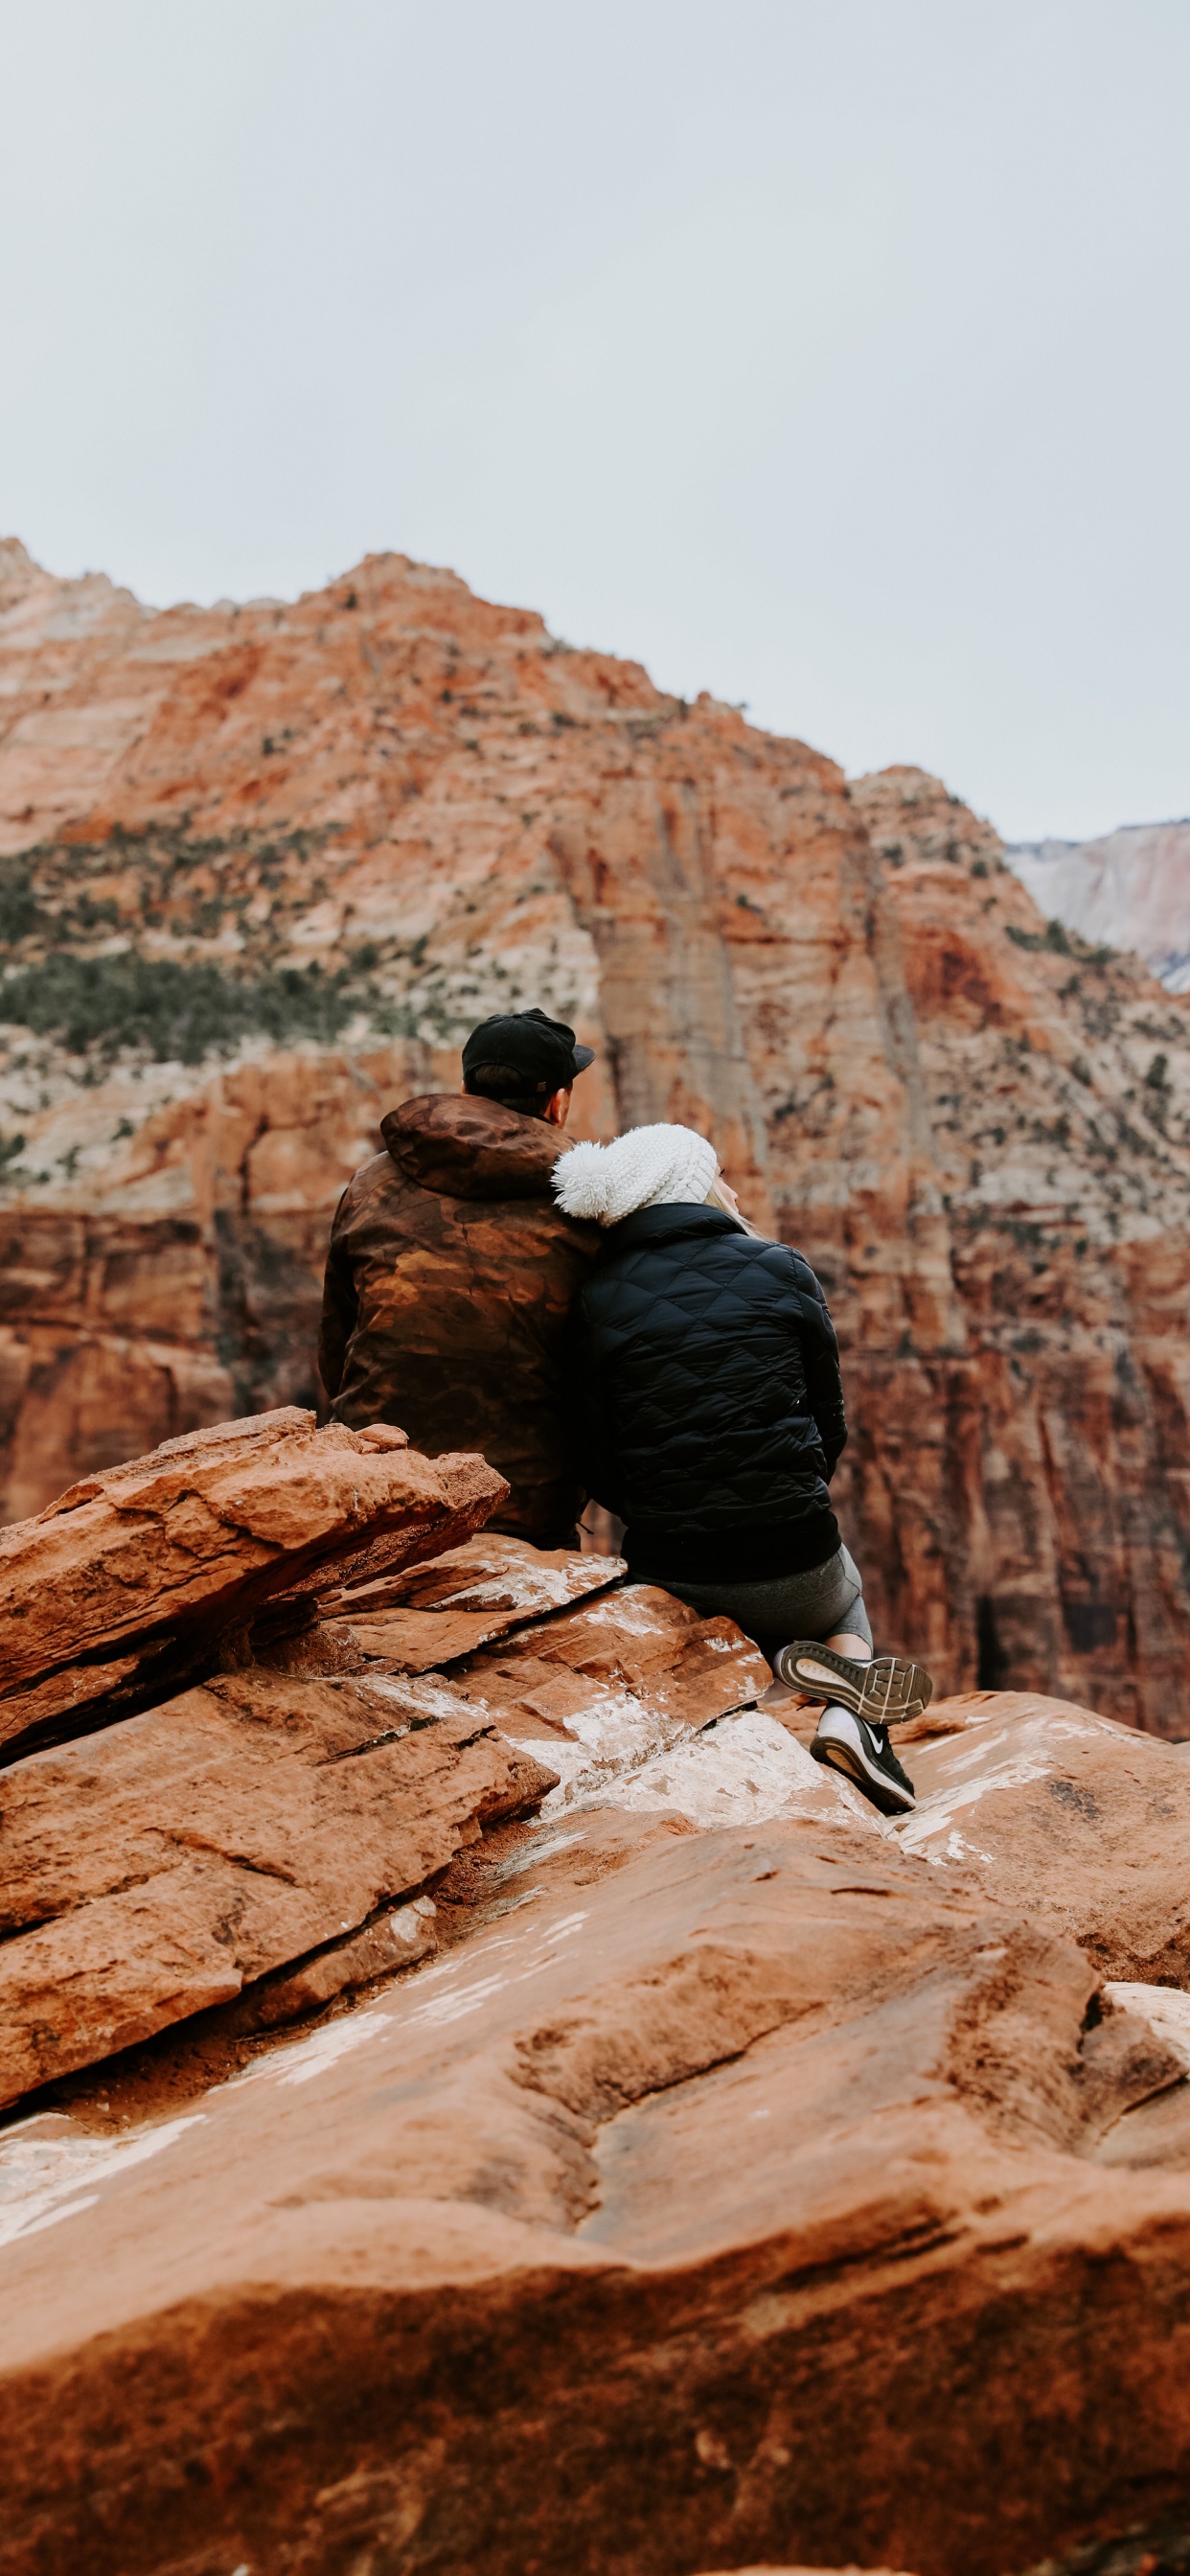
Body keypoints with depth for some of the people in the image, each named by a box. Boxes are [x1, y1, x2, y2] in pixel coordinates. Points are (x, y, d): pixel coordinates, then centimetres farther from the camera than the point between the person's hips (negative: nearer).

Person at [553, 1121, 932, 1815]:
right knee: (845, 1593, 35)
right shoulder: (780, 1270, -4)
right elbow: (830, 1425, 3)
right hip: (792, 1567, -2)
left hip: (668, 1576, 2)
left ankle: (792, 1662, 6)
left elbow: (601, 1468, 1)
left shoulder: (597, 1300, -2)